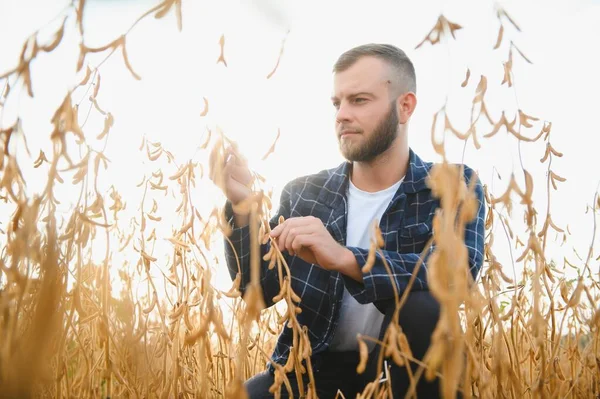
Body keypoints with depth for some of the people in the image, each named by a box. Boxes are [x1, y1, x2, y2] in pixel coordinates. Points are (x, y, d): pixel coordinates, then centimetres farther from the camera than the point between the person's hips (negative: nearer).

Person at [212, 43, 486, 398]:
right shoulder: (304, 194, 1)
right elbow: (259, 293, -3)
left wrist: (344, 258, -37)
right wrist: (243, 207, -19)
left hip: (404, 363, 0)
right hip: (317, 363, 1)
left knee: (421, 307, -32)